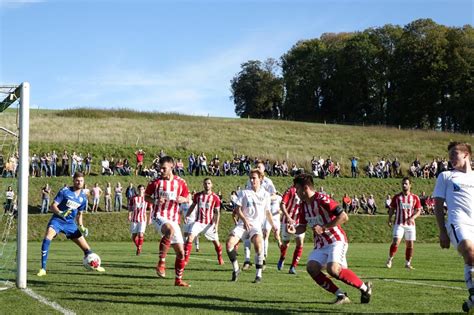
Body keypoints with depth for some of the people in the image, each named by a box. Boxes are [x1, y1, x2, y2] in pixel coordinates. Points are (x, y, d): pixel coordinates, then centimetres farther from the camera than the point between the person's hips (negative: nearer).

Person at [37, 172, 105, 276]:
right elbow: (53, 206, -12)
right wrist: (60, 213, -32)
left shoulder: (83, 197, 7)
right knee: (47, 239, -32)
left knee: (86, 247, 5)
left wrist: (81, 227, 5)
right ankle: (43, 269, -27)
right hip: (57, 220, -5)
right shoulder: (65, 191, -9)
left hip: (70, 223, 5)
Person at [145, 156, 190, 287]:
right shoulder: (156, 182, -1)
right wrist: (156, 201, -12)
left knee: (181, 252, 3)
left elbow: (186, 198, 16)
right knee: (170, 230, -39)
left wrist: (181, 199, -8)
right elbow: (146, 196, 8)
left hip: (174, 220, 4)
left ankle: (178, 280, 19)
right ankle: (161, 262, -29)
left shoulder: (180, 182, 5)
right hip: (159, 216, -4)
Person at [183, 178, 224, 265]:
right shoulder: (197, 195, 2)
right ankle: (185, 259, -17)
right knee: (189, 238, -18)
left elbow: (217, 212, -2)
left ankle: (220, 258, 33)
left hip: (209, 223, 0)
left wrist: (216, 225, -11)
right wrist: (186, 216, 3)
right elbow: (193, 206, 15)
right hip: (198, 222, 1)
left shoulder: (215, 198, -4)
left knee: (216, 241, 8)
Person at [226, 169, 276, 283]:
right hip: (242, 223, 1)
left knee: (258, 244, -31)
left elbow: (267, 212, 21)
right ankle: (236, 269, 4)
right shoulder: (245, 192, 6)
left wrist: (273, 225, 17)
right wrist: (244, 220, -13)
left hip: (256, 224, -1)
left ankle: (259, 275, -20)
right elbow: (237, 209, 2)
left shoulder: (265, 194, 10)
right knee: (229, 243, -19)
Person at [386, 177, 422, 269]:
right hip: (399, 224, -2)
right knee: (396, 242, -15)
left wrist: (412, 218, -15)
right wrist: (389, 219, -6)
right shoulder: (397, 197, 4)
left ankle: (407, 263, 16)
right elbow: (392, 209, 8)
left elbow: (418, 211, 4)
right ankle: (390, 259, 2)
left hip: (410, 224, 2)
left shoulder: (415, 198, 5)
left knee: (410, 244, 4)